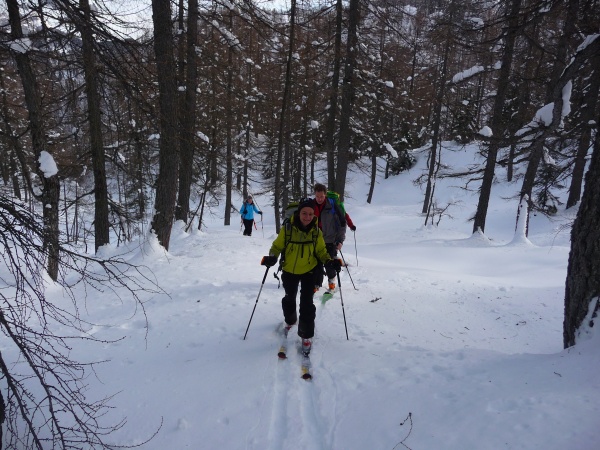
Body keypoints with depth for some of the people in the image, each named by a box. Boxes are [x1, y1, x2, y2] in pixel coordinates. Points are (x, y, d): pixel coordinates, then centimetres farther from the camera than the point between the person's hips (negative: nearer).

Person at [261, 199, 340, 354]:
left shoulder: (317, 232, -13)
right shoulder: (287, 229, -19)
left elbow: (321, 252, -3)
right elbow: (277, 246, -8)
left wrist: (330, 262, -21)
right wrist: (272, 258, -27)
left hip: (309, 271, -1)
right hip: (289, 271, 1)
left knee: (307, 304, -5)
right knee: (289, 299, 22)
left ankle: (306, 335, 10)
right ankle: (290, 320, 50)